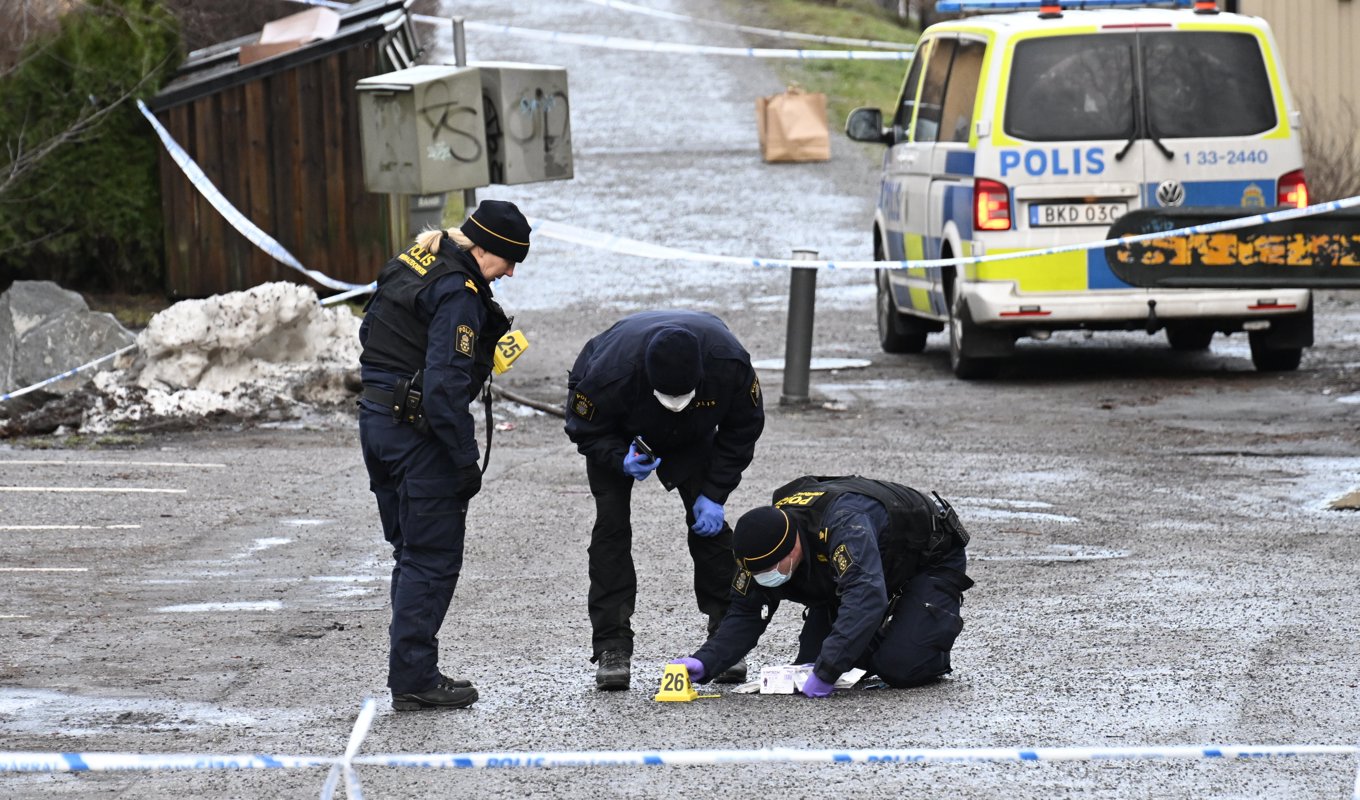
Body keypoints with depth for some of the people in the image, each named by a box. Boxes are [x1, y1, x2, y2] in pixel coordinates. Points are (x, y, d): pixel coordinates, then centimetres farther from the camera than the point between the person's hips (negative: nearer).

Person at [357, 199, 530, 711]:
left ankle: (412, 673, 20)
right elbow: (445, 385, -23)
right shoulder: (458, 293, -19)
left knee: (411, 553, 16)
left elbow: (369, 333, 19)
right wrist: (466, 461, -18)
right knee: (433, 557, -2)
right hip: (420, 433, -9)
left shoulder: (410, 264, 10)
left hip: (376, 419, 9)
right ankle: (414, 680, -1)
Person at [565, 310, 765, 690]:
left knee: (709, 522, -6)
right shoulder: (610, 373, -42)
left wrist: (714, 493, -20)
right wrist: (623, 460, -42)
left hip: (691, 438, 2)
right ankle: (612, 650, -13)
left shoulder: (730, 364, -35)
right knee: (612, 525, -14)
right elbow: (585, 430, -22)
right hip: (618, 437, -2)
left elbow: (742, 430, -16)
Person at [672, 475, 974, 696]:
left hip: (931, 560, -7)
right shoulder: (763, 544, -20)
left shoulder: (844, 523, -45)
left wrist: (825, 673, -59)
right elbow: (745, 615, -13)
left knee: (900, 668, -23)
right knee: (810, 662, -6)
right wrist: (704, 662, -31)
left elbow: (865, 598, -56)